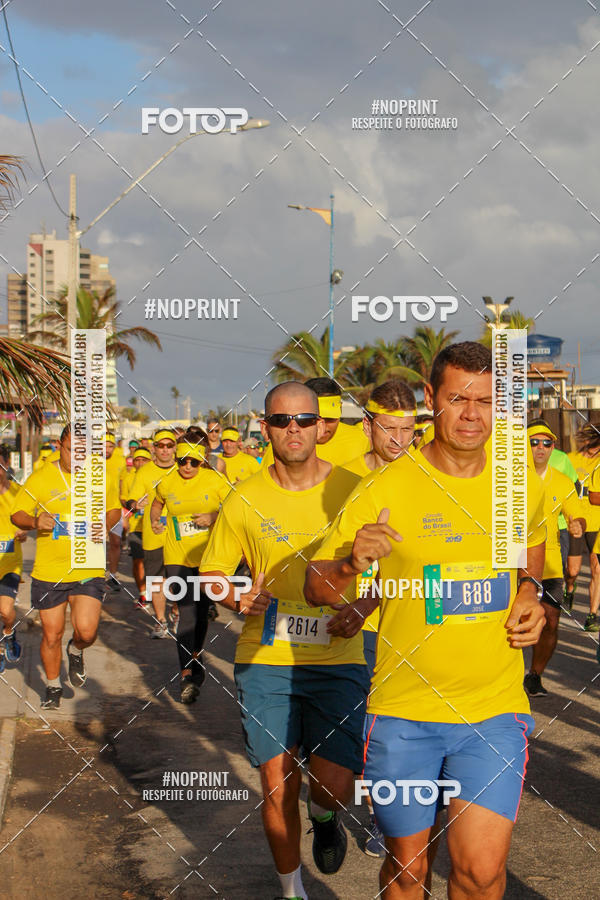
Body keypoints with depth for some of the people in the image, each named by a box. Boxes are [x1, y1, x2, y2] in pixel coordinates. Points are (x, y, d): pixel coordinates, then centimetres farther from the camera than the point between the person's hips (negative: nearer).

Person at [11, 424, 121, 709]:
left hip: (88, 570, 0)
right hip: (48, 572, 0)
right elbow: (16, 514, 2)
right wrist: (34, 522, -21)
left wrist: (105, 524, -5)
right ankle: (53, 686, 33)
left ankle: (76, 651, 24)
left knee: (86, 631, -13)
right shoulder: (40, 478, -4)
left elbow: (114, 509, 17)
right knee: (51, 635, 8)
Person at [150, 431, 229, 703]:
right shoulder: (167, 483, -1)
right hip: (177, 557, 0)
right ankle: (187, 675, -12)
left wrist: (214, 517, -17)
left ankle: (196, 656, 39)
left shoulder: (215, 481, -6)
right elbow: (157, 504, 21)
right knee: (187, 611, -12)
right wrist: (154, 520, 2)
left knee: (201, 610, 14)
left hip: (208, 556, 0)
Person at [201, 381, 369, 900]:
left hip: (337, 661, -1)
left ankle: (324, 817, 30)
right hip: (265, 661, 1)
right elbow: (211, 571, 11)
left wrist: (359, 608, -12)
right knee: (279, 790, 4)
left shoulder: (352, 490, -2)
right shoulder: (245, 500, 0)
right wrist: (238, 599, -10)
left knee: (336, 788, -10)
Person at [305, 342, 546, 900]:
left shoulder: (523, 486, 1)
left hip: (494, 709, 1)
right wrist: (351, 563, -28)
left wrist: (530, 592, 5)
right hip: (402, 710, -1)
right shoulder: (385, 489, -8)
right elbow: (314, 590, -6)